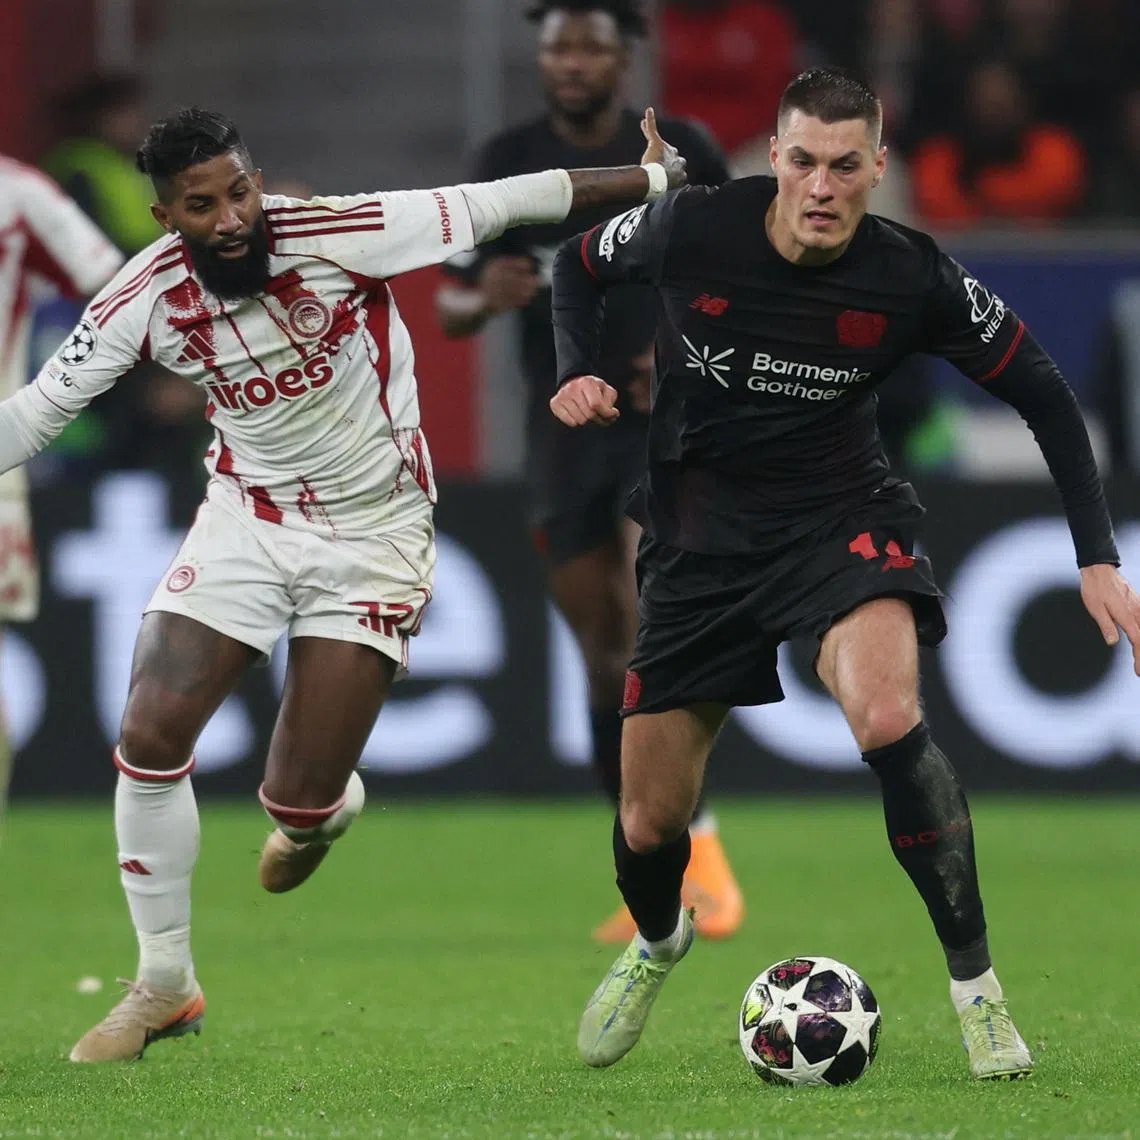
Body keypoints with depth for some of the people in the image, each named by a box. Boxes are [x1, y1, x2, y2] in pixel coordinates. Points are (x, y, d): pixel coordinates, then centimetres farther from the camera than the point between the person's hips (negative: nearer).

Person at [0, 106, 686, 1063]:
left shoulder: (338, 236, -21)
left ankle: (324, 807, 36)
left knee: (298, 801, -7)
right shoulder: (149, 298, -12)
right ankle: (165, 985, 6)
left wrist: (656, 177, -15)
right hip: (248, 516, 3)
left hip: (374, 532, -3)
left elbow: (500, 204, -17)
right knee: (150, 736, -13)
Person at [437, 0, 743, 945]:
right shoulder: (507, 164, 3)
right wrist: (484, 298, -17)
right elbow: (451, 307, 6)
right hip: (564, 432, 3)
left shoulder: (683, 154, -2)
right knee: (605, 657, 4)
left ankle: (698, 850, -18)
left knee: (654, 618, -23)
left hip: (665, 418, -3)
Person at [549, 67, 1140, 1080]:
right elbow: (579, 263, 7)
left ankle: (976, 984, -19)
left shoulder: (915, 280, -17)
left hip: (840, 517, -2)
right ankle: (659, 940, 45)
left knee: (888, 719, -33)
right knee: (649, 826, 5)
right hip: (700, 532, 2)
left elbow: (1042, 395, -4)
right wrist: (578, 370, -12)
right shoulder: (691, 230, -16)